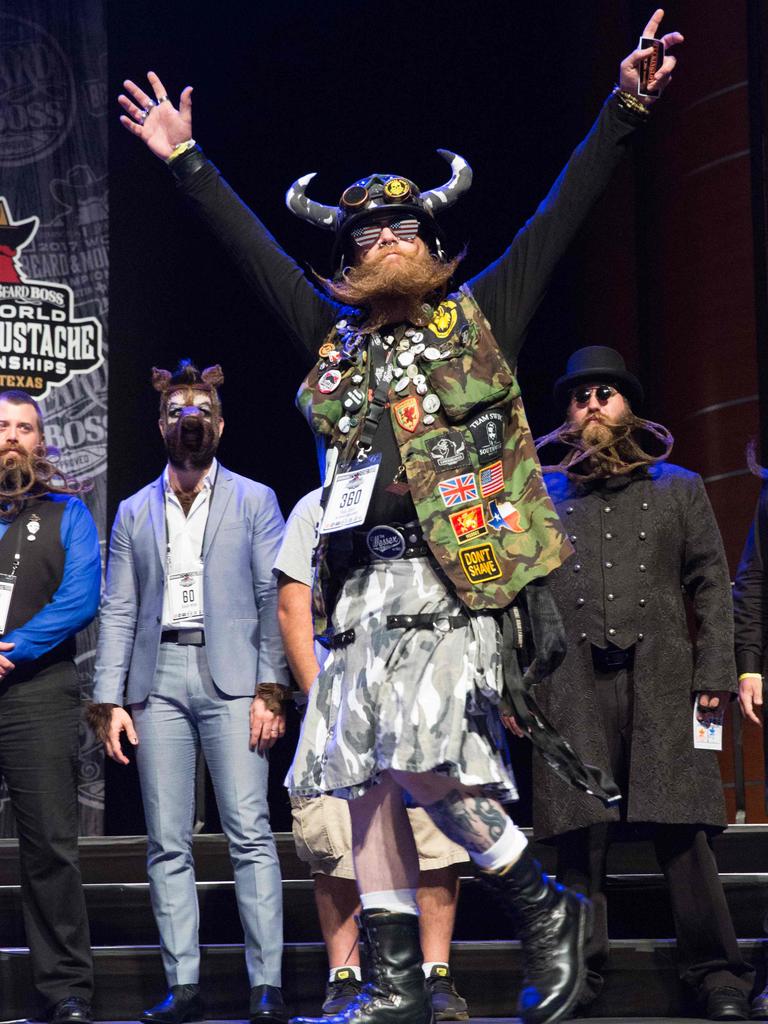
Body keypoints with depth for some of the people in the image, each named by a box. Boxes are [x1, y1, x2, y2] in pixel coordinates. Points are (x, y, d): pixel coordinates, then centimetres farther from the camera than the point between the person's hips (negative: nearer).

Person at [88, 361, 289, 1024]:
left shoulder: (254, 501, 11)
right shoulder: (135, 513, 18)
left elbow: (275, 598, 3)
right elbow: (119, 611, 13)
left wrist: (270, 690, -7)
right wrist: (109, 701, 2)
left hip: (230, 678, -3)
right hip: (159, 682, 3)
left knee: (249, 832, -10)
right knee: (167, 842, 0)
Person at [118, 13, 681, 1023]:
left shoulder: (479, 320, 8)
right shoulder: (339, 339, 18)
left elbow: (561, 215, 5)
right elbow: (256, 250, 26)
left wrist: (624, 110, 0)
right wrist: (188, 163, 30)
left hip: (450, 577, -5)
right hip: (364, 587, 6)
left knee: (415, 761, -19)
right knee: (372, 782, 2)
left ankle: (545, 908, 0)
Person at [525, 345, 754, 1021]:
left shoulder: (678, 488, 17)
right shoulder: (544, 495, 17)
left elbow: (712, 585, 11)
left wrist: (714, 673, 0)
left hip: (662, 682, -1)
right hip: (574, 688, 1)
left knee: (682, 831, -5)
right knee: (579, 835, -4)